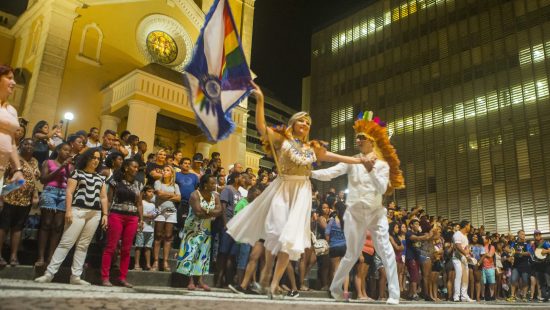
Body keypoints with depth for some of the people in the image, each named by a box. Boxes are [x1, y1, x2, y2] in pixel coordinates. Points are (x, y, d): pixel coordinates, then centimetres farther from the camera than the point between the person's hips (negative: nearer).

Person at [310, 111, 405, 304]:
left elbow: (382, 189, -10)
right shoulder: (352, 161, 2)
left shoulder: (382, 164, 3)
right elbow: (329, 173, -10)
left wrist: (371, 170, -21)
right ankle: (335, 287, 26)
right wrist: (309, 172, -23)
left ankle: (394, 294, -2)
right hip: (354, 214, -1)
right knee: (352, 255, 7)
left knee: (386, 251, -9)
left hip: (376, 213, 1)